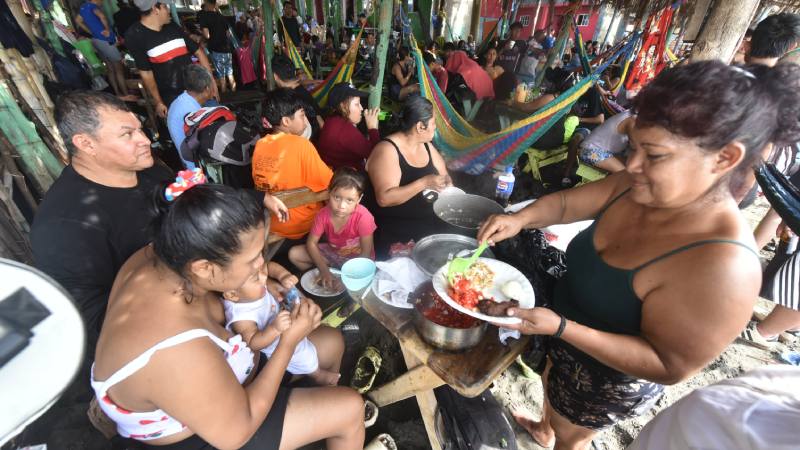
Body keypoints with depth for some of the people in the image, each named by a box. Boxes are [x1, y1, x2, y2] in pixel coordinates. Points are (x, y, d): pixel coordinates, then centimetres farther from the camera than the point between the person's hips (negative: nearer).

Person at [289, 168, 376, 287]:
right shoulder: (323, 214, -20)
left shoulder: (363, 217, -31)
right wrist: (324, 270, -23)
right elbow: (311, 243, -11)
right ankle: (322, 279, 11)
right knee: (294, 254, -5)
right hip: (333, 252, 4)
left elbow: (366, 253, -24)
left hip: (356, 257, -3)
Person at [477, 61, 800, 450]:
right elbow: (567, 202, -5)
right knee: (551, 386, 36)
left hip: (609, 381, -6)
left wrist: (560, 328, -38)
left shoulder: (722, 266, -37)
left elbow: (671, 366, -30)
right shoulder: (635, 188, -17)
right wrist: (519, 219, -23)